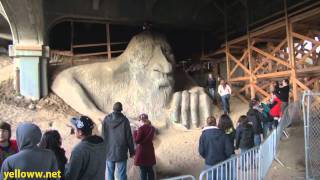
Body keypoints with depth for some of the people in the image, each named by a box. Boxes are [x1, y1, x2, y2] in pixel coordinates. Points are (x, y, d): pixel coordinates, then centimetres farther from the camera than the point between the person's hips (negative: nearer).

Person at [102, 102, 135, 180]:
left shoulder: (106, 119, -4)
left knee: (110, 173, 14)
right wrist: (131, 151, 4)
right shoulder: (124, 120, -10)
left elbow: (103, 135, 0)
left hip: (109, 151, 2)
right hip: (121, 152, -2)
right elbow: (129, 137, -6)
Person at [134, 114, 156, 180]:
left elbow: (137, 141, -17)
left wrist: (135, 132, -4)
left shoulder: (141, 128, -17)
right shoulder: (152, 128, 3)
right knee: (150, 169, 15)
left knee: (143, 170, 3)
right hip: (150, 151, 6)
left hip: (142, 151, -6)